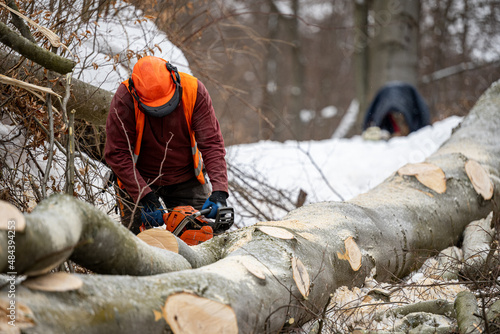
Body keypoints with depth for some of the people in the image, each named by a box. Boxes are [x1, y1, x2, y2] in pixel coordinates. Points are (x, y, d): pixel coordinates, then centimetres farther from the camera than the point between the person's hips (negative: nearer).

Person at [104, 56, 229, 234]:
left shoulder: (194, 90, -20)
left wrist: (219, 191, -32)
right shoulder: (124, 99, -25)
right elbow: (117, 154, -21)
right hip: (138, 180, -2)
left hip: (186, 179, 2)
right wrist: (145, 197, -28)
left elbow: (212, 143, -20)